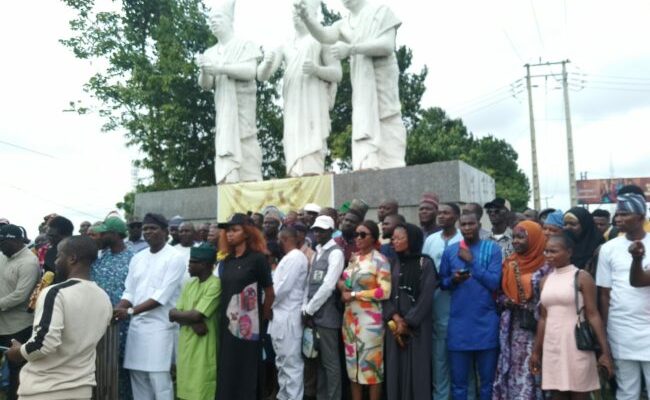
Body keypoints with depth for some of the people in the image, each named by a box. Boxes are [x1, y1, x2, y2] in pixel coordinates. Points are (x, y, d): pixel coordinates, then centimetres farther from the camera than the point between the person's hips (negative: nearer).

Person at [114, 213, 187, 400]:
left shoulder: (175, 258, -8)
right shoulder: (137, 258, 12)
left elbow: (162, 295, -15)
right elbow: (129, 292, 11)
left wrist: (130, 311, -21)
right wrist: (116, 310, -7)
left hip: (159, 327, -6)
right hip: (136, 326, 6)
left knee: (160, 381, -4)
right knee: (138, 379, 12)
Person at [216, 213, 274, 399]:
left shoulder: (257, 258, -8)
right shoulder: (225, 261, 9)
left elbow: (269, 293, -3)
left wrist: (262, 317, 8)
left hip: (247, 325, -5)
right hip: (227, 324, 6)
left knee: (246, 372, 4)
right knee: (227, 372, 11)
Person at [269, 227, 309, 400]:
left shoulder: (295, 257, -13)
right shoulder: (289, 257, 17)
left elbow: (283, 287, -19)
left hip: (288, 317, -10)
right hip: (281, 316, 10)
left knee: (291, 363, -4)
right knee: (283, 363, 17)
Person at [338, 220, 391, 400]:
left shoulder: (379, 260, -8)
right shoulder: (353, 258, 11)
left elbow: (385, 291, -15)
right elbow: (343, 280, 21)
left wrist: (354, 295, -14)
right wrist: (342, 286, -3)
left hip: (370, 318, -6)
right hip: (350, 316, 6)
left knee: (371, 364, 0)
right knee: (353, 362, 12)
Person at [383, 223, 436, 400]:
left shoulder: (425, 263, -4)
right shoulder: (393, 264, 9)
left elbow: (426, 298, -9)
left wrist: (407, 322, -10)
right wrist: (396, 318, -12)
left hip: (417, 326, -4)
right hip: (395, 325, 4)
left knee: (416, 368, 0)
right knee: (396, 369, 5)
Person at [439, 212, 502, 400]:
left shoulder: (492, 248, -2)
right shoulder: (450, 251, 6)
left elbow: (494, 283, -10)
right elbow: (442, 283, 11)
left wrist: (472, 261, -15)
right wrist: (453, 280, -10)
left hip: (486, 323, -2)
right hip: (458, 323, 2)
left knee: (488, 379, 10)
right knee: (458, 381, 8)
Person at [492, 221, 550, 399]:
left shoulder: (544, 267, -6)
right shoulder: (509, 264, 8)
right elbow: (499, 293, 12)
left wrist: (528, 307, -15)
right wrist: (506, 302, -7)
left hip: (534, 329, -4)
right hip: (512, 329, 4)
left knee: (531, 372, -3)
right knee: (512, 370, 7)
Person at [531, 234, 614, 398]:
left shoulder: (582, 277, -5)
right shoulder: (545, 280, 10)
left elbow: (593, 315, -8)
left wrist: (605, 351, -12)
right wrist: (536, 350, 13)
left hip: (576, 344, -5)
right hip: (552, 346, 5)